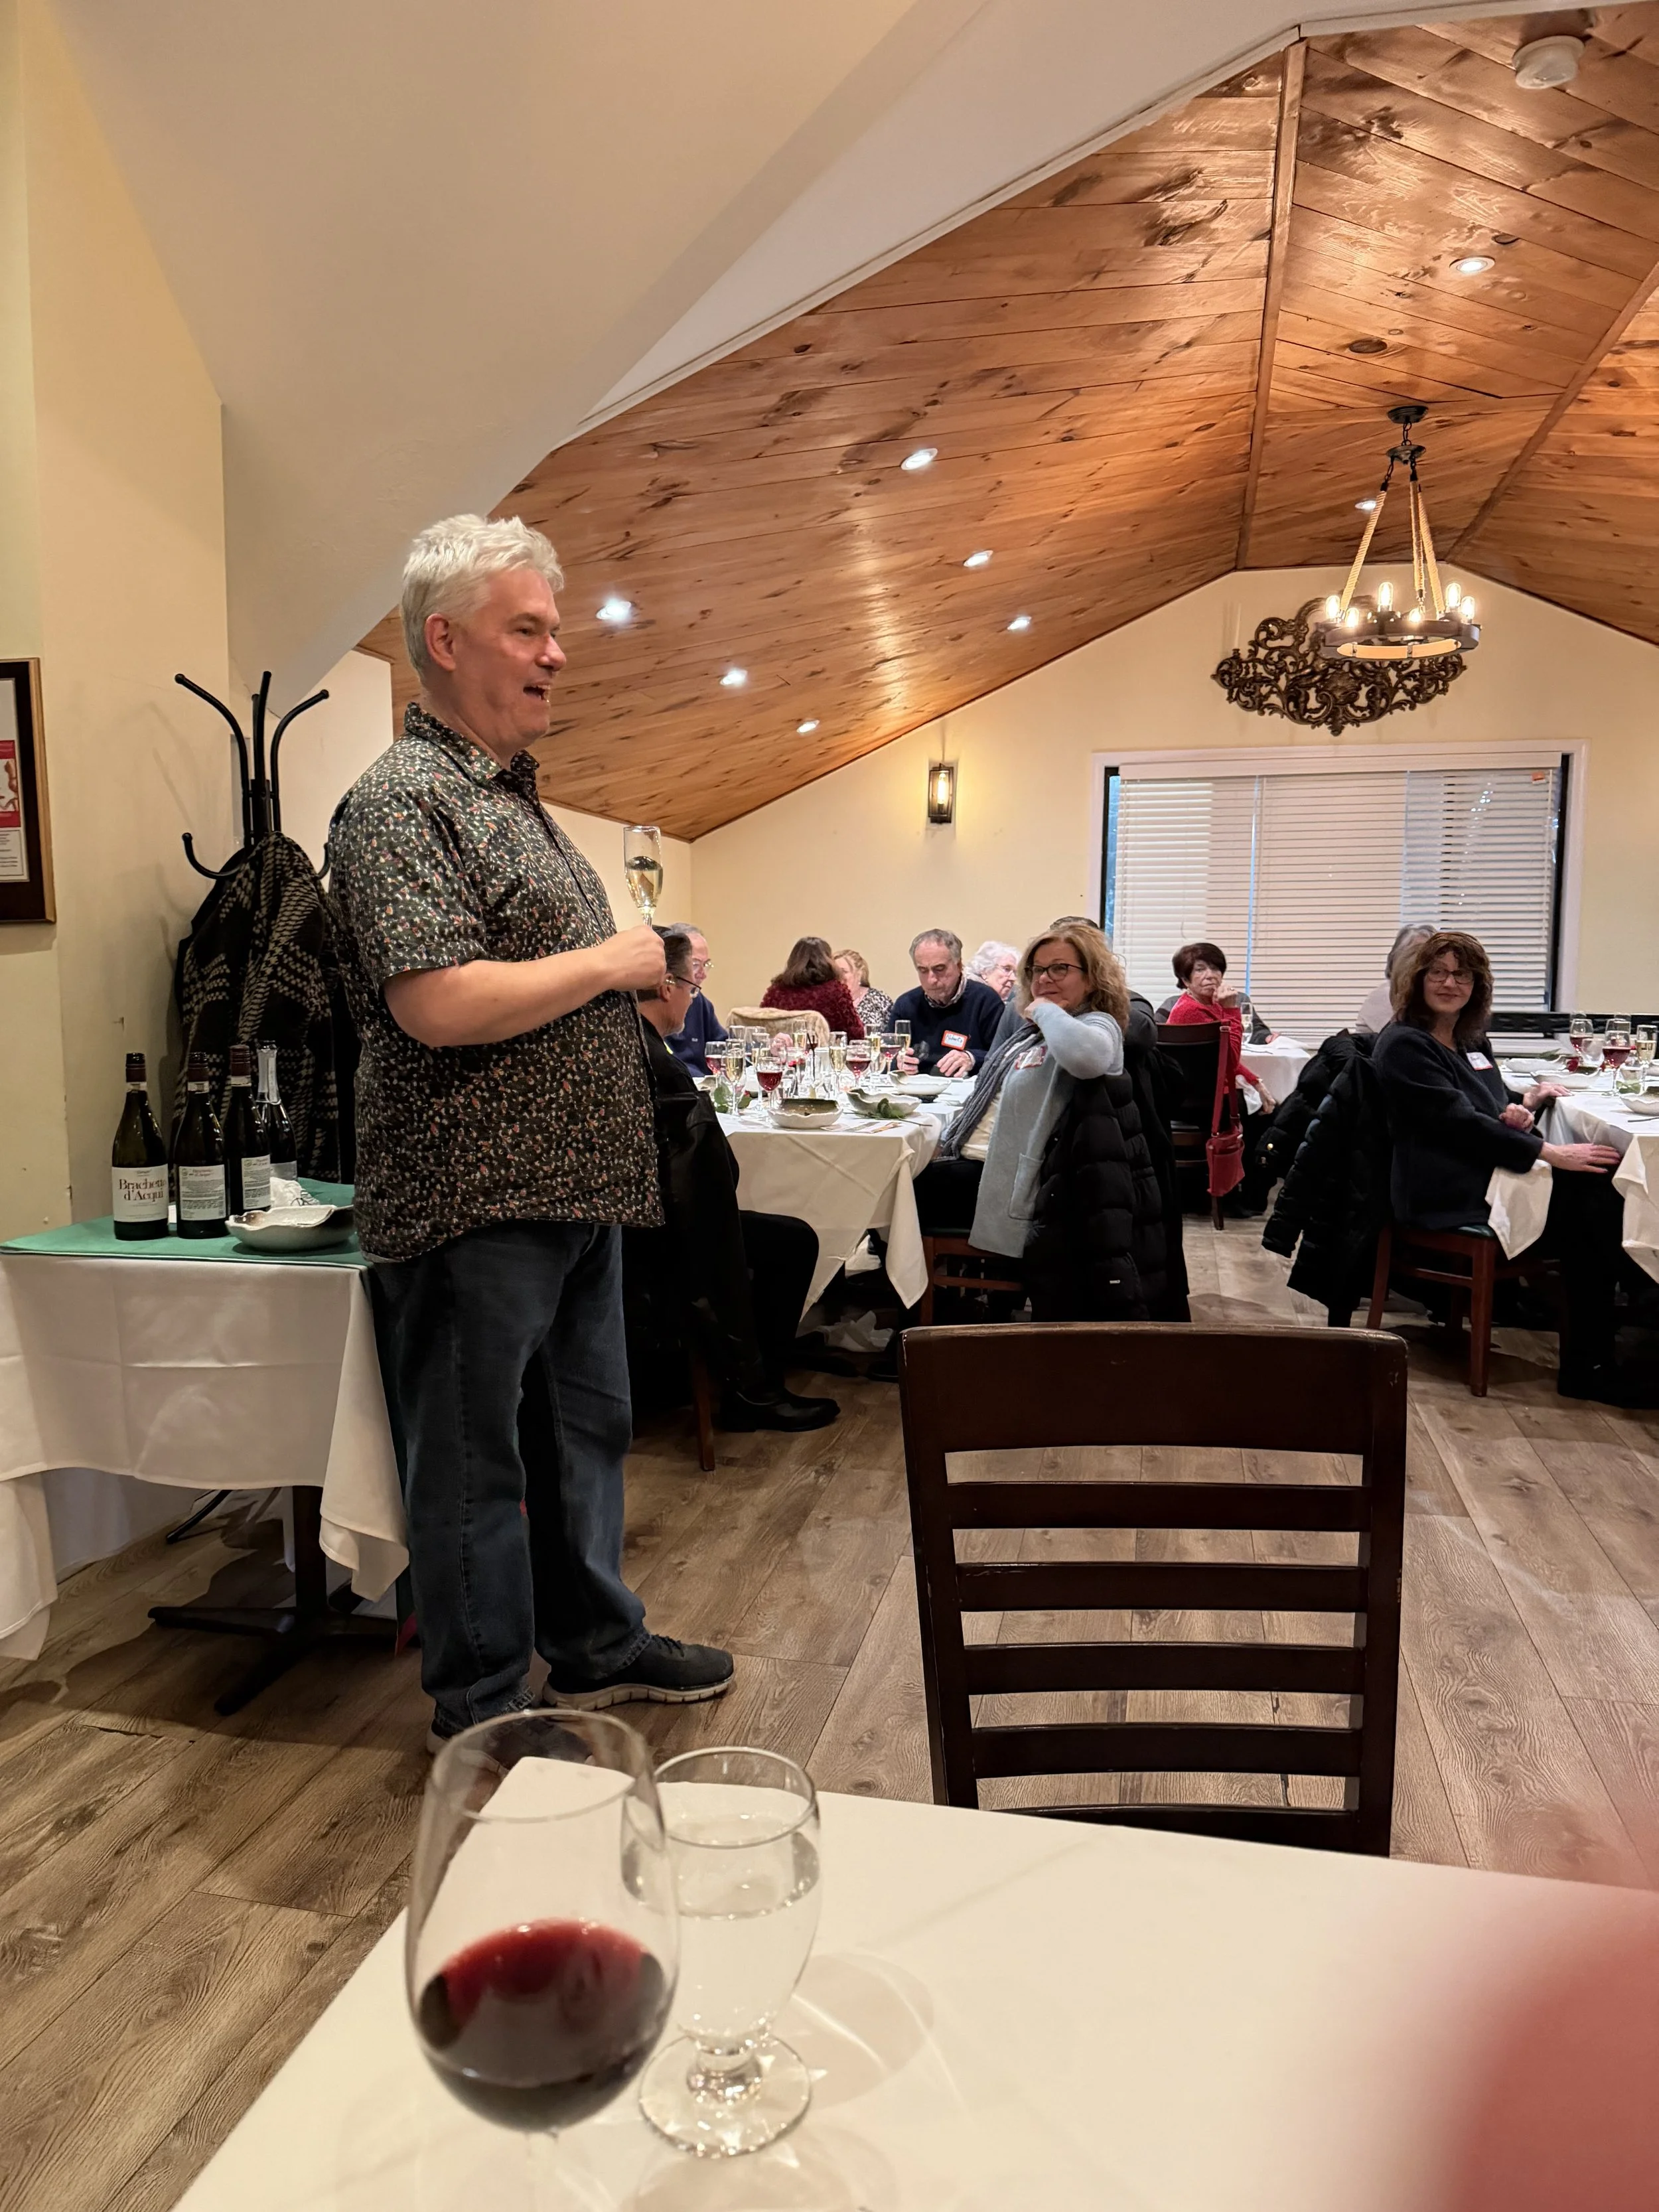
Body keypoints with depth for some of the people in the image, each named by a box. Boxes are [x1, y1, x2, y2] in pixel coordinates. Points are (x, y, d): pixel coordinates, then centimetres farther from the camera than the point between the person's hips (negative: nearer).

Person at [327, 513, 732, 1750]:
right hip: (477, 1200, -9)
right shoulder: (404, 800, -13)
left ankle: (595, 1645, 36)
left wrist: (646, 974, 8)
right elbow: (435, 1003, -25)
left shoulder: (516, 798, 18)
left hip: (574, 1187, 10)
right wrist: (609, 963, -14)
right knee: (477, 1460, 5)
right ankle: (484, 1708, 22)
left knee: (585, 1428, 19)